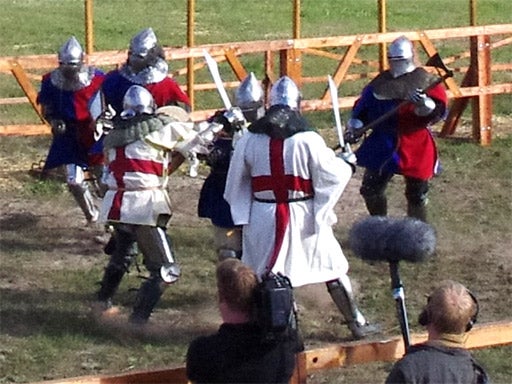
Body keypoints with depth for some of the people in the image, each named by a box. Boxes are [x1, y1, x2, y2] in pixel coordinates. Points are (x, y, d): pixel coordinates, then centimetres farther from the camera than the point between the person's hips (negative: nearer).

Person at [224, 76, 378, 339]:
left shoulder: (249, 139, -3)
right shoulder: (308, 140, -14)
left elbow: (236, 181, 6)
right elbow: (332, 175, -8)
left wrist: (242, 214, 19)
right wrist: (347, 165, 12)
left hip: (263, 218, 2)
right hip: (304, 216, -2)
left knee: (255, 276, 15)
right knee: (333, 271, 11)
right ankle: (357, 324, 17)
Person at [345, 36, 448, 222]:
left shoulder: (425, 81, -3)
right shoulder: (381, 82, 7)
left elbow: (438, 109, -15)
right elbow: (363, 107, 12)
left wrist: (424, 103, -34)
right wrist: (354, 128, -1)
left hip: (415, 146, -3)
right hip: (383, 144, 4)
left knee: (417, 194, 4)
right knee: (371, 188, 7)